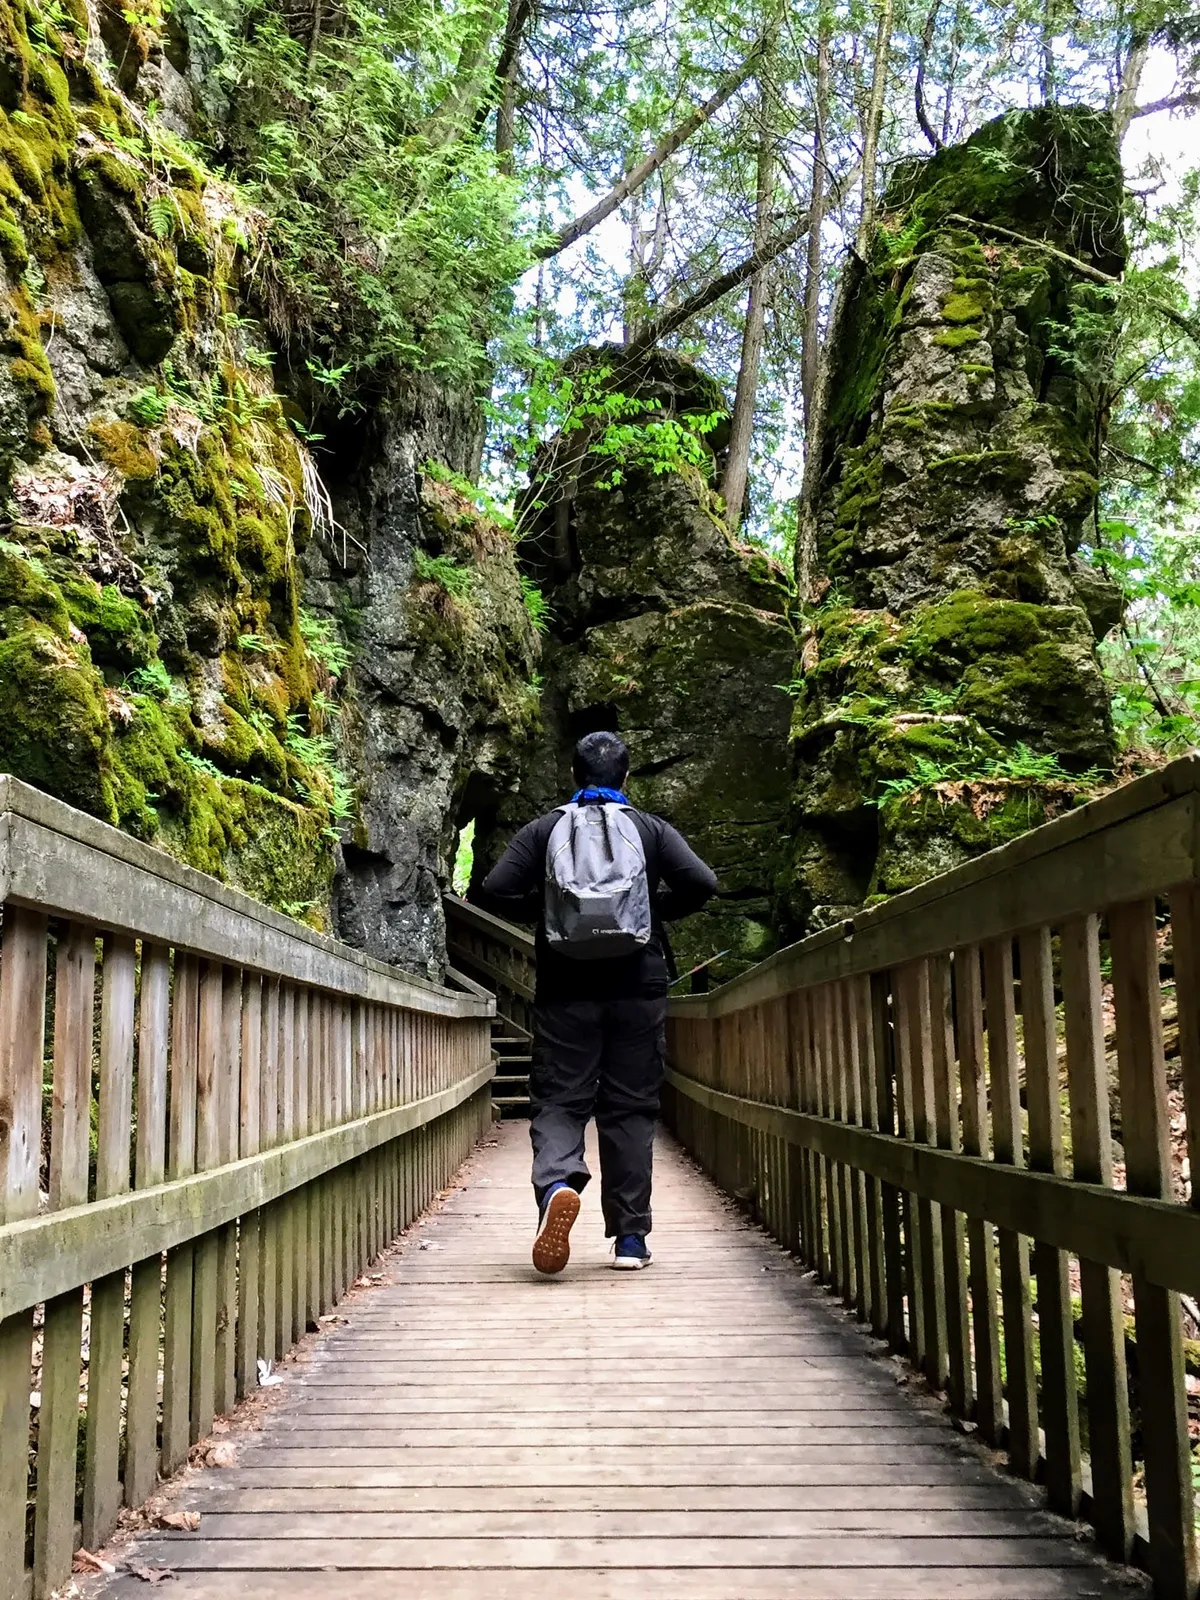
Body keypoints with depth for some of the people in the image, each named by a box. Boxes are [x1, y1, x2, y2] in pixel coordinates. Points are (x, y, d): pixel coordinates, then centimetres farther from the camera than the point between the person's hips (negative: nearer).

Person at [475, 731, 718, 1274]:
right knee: (630, 1108, 7)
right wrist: (655, 909, 10)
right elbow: (701, 883, -7)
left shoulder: (544, 829, 4)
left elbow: (495, 892, -5)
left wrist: (544, 912, 10)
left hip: (565, 989, -1)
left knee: (558, 1099, 3)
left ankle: (556, 1183, -27)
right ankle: (630, 1237, 10)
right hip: (638, 988, 1)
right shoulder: (651, 829, 5)